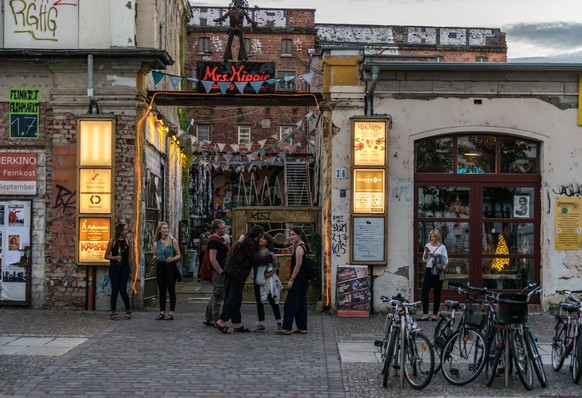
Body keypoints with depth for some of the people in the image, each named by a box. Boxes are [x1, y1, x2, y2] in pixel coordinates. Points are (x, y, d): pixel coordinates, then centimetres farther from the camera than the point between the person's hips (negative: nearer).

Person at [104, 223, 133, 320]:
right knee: (115, 290, 2)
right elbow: (106, 256, 3)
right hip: (114, 268, -1)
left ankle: (128, 311, 12)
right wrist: (115, 257, -15)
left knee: (123, 290, -3)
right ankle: (113, 312, 10)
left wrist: (130, 270, 10)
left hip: (124, 268, 1)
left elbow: (129, 257, 11)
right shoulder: (112, 242, -2)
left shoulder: (127, 242, 5)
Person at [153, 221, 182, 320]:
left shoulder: (173, 241, 1)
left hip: (170, 267, -3)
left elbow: (179, 255, 0)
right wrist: (155, 259, -9)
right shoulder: (156, 243, 9)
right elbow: (154, 258, 14)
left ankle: (171, 312, 1)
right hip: (160, 268, 3)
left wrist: (172, 259, -17)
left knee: (171, 290, -1)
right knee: (162, 290, 8)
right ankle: (162, 311, 14)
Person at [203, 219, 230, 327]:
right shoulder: (214, 241, -17)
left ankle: (208, 319, 25)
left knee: (216, 296, 16)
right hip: (217, 272, -10)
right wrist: (221, 271, -21)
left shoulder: (220, 239, 15)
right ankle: (216, 321, 2)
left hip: (220, 271, 10)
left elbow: (225, 254, 25)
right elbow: (212, 259, -23)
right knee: (218, 297, -4)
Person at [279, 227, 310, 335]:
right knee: (301, 303, 12)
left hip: (298, 279, -10)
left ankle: (287, 328, -8)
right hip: (303, 279, 10)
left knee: (290, 304, -8)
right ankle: (302, 327, 16)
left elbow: (298, 264, -20)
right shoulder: (303, 246, 14)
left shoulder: (299, 247, -15)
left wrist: (291, 279, -20)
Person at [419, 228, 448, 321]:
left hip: (438, 272, -2)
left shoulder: (442, 247, 0)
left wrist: (438, 256, -15)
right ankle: (425, 314, -5)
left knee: (437, 293, 2)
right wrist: (426, 253, -7)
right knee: (424, 292, -7)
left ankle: (435, 315, 9)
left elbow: (446, 261, -1)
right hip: (429, 270, 3)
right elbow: (424, 260, 10)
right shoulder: (427, 246, 8)